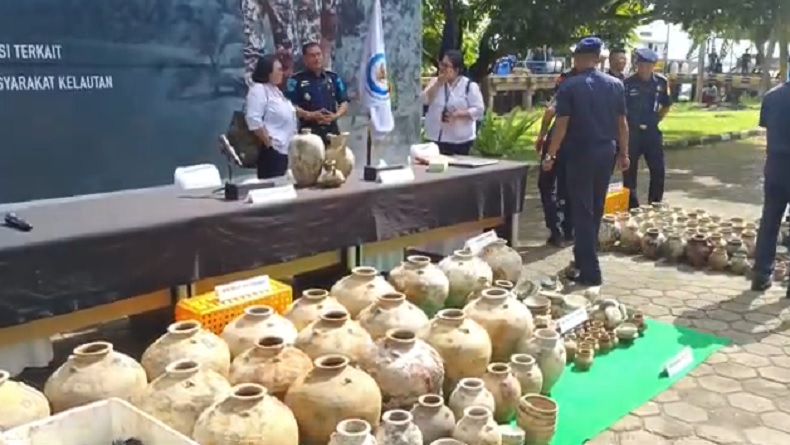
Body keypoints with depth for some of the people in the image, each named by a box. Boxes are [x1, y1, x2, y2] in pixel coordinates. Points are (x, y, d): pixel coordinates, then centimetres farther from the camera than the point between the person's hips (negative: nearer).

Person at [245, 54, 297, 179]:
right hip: (273, 149, -10)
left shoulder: (275, 90, 20)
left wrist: (291, 142, 19)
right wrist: (268, 142, -18)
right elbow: (254, 120, -21)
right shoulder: (258, 89, -10)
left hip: (285, 148, 10)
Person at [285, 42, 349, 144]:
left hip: (332, 130, 4)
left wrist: (336, 115, -8)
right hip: (308, 131, -4)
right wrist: (310, 115, -20)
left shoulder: (334, 77, 11)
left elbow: (344, 102, 12)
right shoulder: (296, 80, -2)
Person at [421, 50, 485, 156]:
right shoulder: (435, 81, 10)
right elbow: (424, 100, -4)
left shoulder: (470, 85, -4)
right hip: (435, 138, 4)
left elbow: (479, 109, -7)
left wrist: (459, 113, -20)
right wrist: (439, 83, -12)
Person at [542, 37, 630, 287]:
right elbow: (622, 122, 7)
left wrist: (551, 155, -6)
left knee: (582, 211, -1)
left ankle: (590, 271, -2)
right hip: (606, 152, 5)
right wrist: (623, 153, 15)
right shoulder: (615, 85, 5)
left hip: (580, 153, -5)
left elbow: (562, 124, -12)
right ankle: (584, 258, 30)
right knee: (596, 209, 16)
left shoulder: (569, 86, -9)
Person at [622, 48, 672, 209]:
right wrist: (625, 127, -4)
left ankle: (655, 205, 21)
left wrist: (657, 118, 5)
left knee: (658, 170, 6)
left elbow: (666, 105, 15)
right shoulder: (627, 83, -10)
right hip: (631, 131, -3)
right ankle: (631, 206, 16)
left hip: (652, 131, 3)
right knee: (630, 171, 4)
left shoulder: (661, 82, 0)